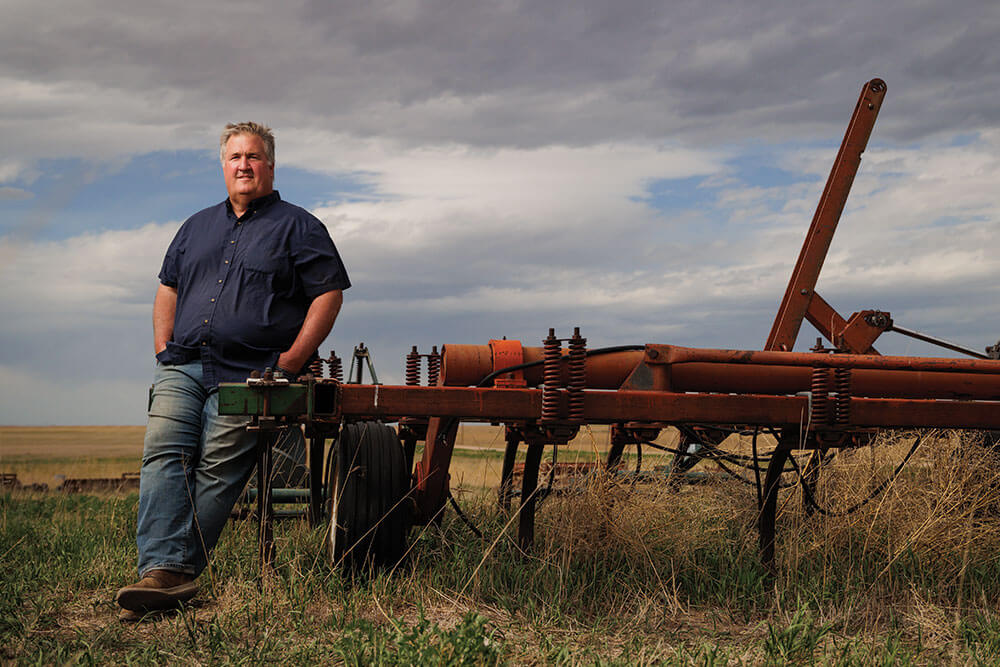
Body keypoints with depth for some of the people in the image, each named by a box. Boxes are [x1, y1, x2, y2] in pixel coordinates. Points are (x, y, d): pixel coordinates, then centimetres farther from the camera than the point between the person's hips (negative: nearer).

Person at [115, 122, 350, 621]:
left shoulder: (298, 227, 8)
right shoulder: (197, 227, 24)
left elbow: (329, 293, 0)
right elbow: (168, 287, 29)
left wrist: (292, 361, -8)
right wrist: (163, 348, 12)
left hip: (245, 374, -4)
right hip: (181, 368, 5)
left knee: (216, 472, -12)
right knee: (163, 454, -15)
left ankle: (177, 570, -9)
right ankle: (162, 570, -22)